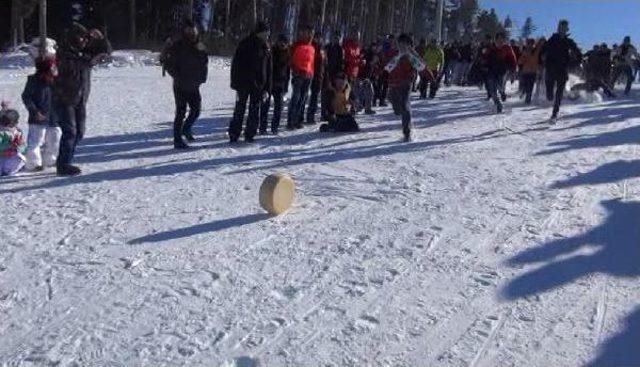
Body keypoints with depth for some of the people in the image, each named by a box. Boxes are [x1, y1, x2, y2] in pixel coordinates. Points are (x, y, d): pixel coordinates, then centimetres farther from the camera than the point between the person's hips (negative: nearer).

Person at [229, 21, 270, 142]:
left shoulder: (265, 47, 9)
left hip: (258, 85, 4)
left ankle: (250, 135, 14)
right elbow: (236, 66, -7)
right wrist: (236, 85, -12)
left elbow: (267, 69, 13)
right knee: (239, 110, 0)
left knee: (255, 112, 5)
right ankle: (234, 135, 7)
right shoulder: (245, 45, -6)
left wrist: (266, 88, 8)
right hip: (244, 84, -4)